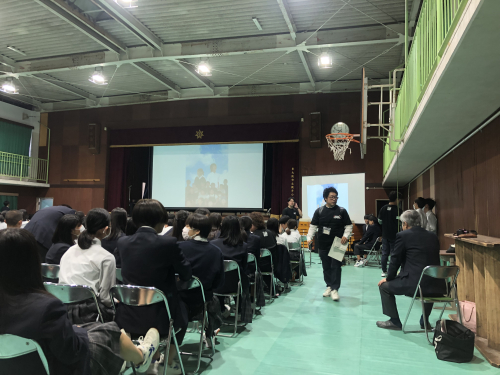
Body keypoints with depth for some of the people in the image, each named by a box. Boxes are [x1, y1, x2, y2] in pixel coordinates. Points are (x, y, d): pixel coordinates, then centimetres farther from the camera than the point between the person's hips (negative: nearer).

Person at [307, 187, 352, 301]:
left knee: (336, 266, -4)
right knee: (326, 266, 10)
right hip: (323, 244, 2)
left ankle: (335, 289, 2)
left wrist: (345, 236, -13)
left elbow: (348, 225, 4)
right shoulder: (319, 211, 4)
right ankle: (329, 286, 24)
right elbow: (313, 226, 5)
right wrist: (309, 237, -8)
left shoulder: (342, 211, 1)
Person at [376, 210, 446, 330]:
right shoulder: (433, 236, 14)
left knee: (384, 286, 17)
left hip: (414, 284, -6)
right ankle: (425, 321, 41)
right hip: (437, 287, 7)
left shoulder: (403, 235, -3)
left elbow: (395, 260, 0)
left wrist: (388, 278, 17)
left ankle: (394, 321, 20)